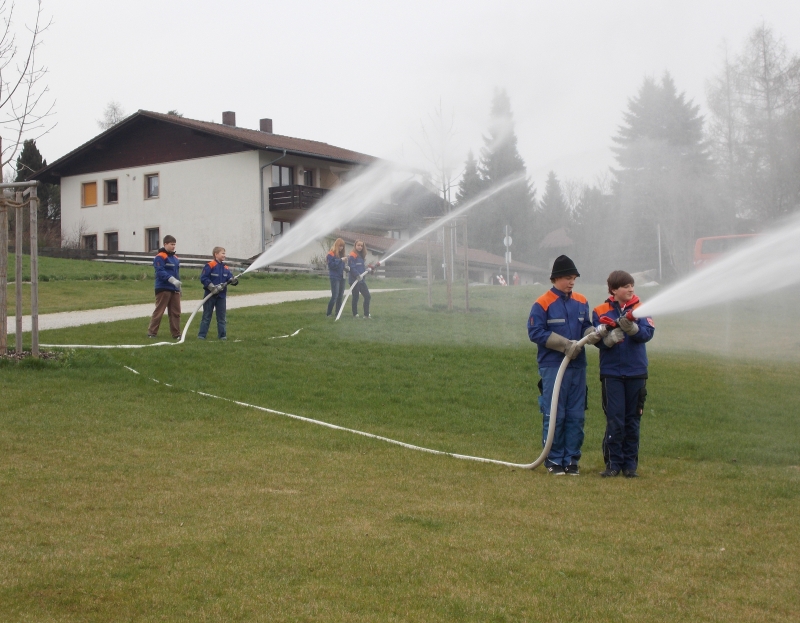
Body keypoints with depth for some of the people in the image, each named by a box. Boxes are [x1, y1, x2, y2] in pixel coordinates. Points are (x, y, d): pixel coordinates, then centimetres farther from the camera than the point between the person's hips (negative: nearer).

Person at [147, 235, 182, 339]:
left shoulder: (175, 258, 16)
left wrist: (179, 287, 22)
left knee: (176, 312, 7)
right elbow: (160, 272, -20)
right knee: (158, 311, -4)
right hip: (163, 289, -7)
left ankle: (176, 333, 12)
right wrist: (172, 280, -29)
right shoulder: (160, 257, -9)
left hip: (174, 289, 8)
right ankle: (152, 332, 3)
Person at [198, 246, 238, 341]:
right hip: (210, 295, -5)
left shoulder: (226, 268, 6)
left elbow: (230, 279, 5)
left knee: (221, 317, 9)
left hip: (221, 296, 5)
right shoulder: (210, 266, -11)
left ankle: (222, 335, 15)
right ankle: (202, 335, 7)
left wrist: (234, 281, -19)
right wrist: (212, 287, -20)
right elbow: (203, 278, -15)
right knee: (206, 316, 2)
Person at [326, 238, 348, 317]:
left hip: (341, 277, 8)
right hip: (334, 277, -8)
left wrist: (347, 267, 1)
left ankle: (338, 314, 12)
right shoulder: (331, 254, -7)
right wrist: (340, 260, -22)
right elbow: (331, 265, -18)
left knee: (340, 296, 7)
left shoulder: (341, 254, 16)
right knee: (334, 296, -11)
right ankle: (329, 314, -4)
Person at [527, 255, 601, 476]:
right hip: (552, 366, -5)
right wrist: (565, 344, -15)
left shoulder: (581, 302, 11)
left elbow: (586, 327, 16)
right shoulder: (542, 303, -6)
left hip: (578, 366, 5)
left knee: (576, 415, 7)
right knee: (554, 415, -2)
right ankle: (554, 460, 8)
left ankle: (572, 460, 15)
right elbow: (535, 332, -11)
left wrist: (593, 333, -9)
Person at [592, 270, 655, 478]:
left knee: (633, 420, 8)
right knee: (614, 420, -4)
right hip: (611, 373, -2)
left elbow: (647, 334, -10)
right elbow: (599, 340, -7)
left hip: (636, 372, 2)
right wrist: (612, 336, -26)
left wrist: (631, 327, -28)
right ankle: (613, 463, 4)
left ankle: (630, 463, 16)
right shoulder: (600, 312, 1)